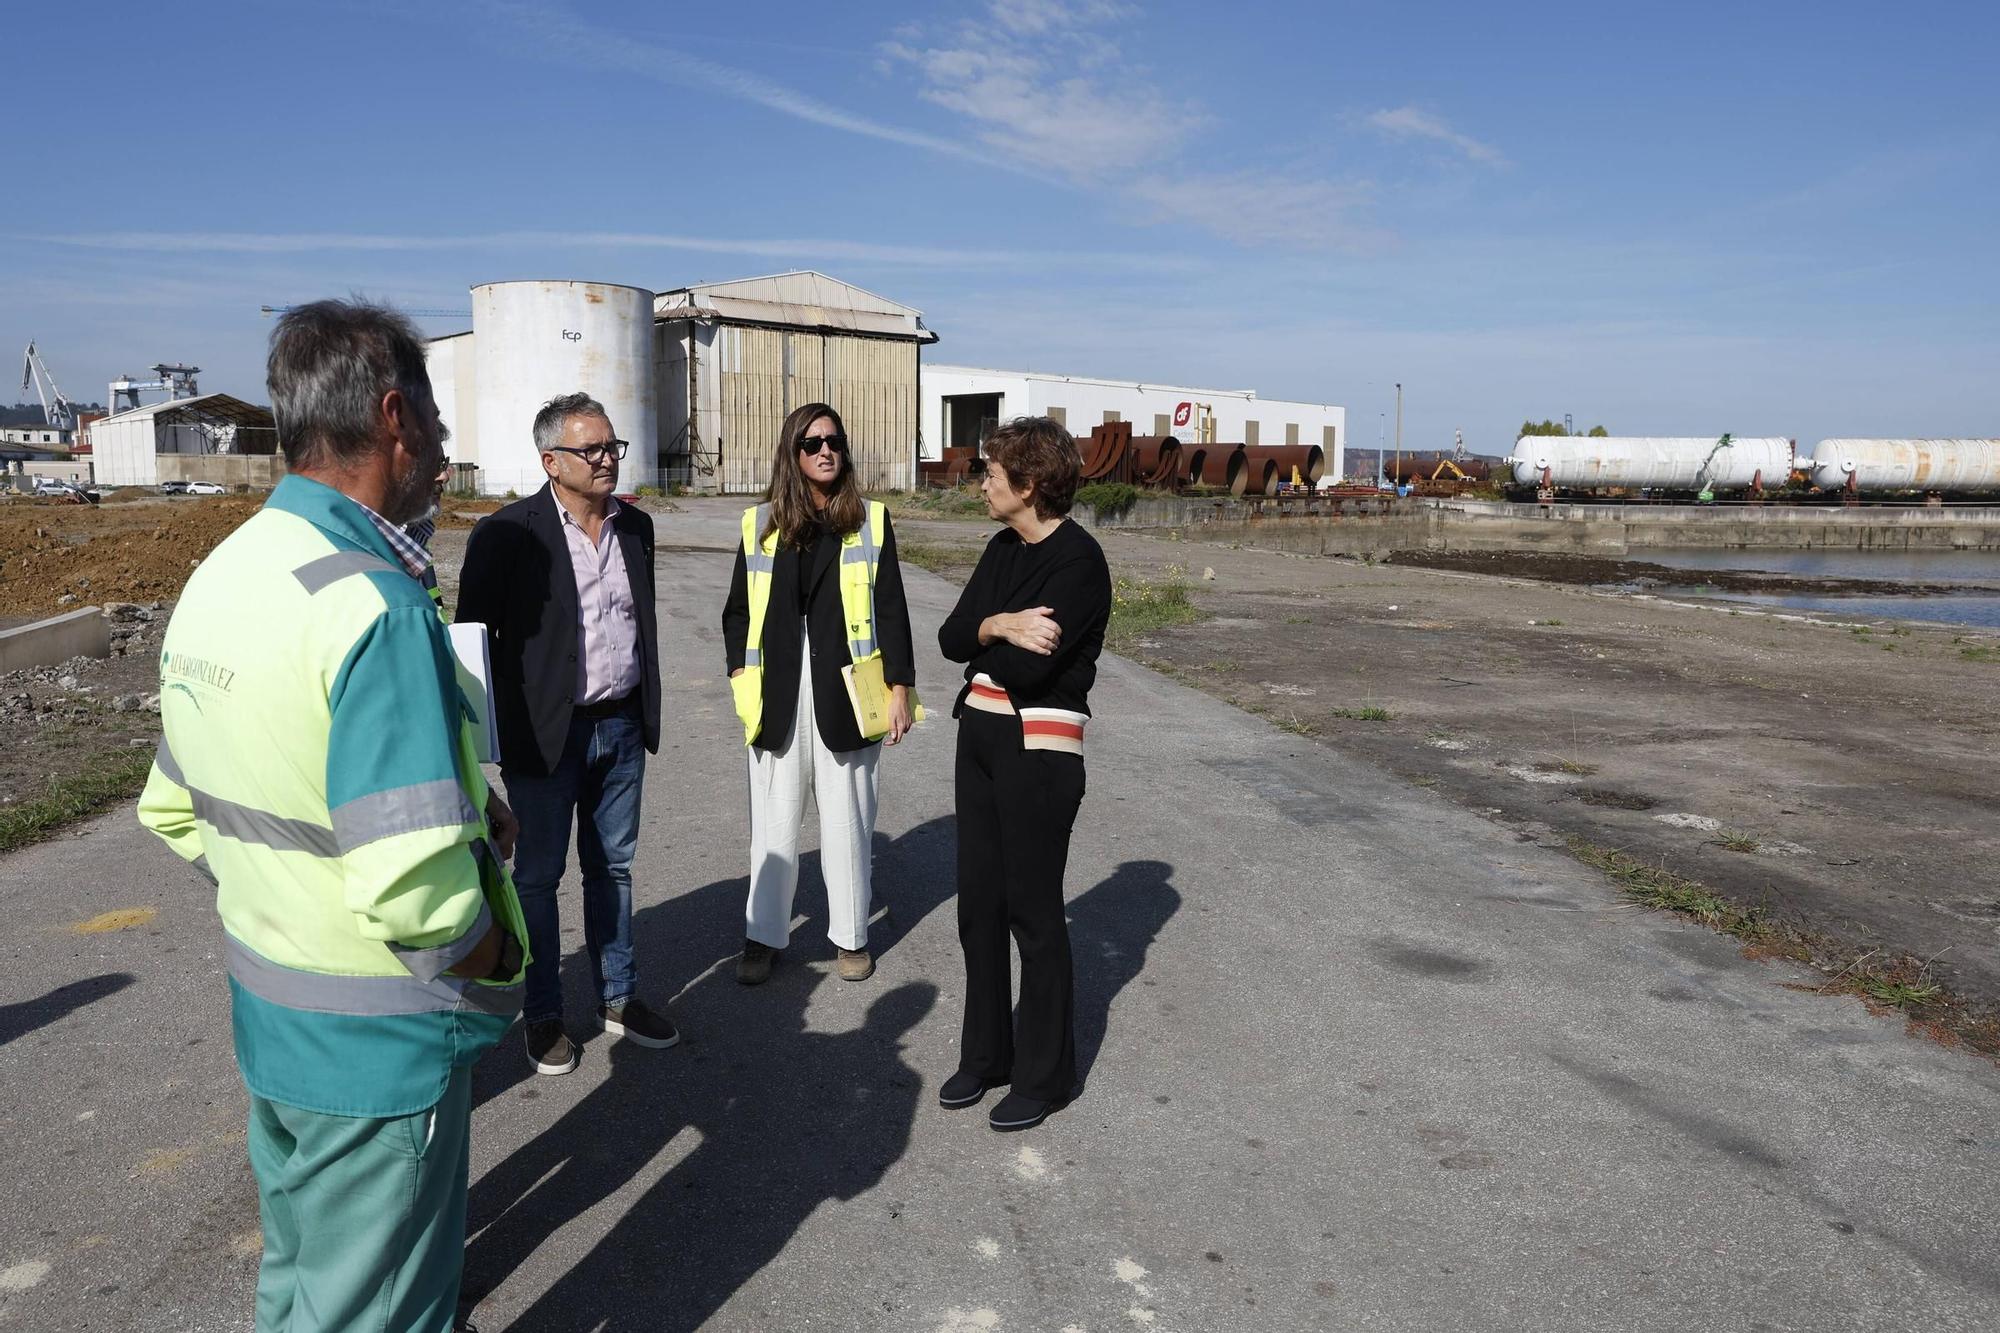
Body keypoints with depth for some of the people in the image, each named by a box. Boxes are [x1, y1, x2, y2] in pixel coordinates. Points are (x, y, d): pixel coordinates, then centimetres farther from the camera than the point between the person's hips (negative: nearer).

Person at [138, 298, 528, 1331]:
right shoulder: (373, 601, -26)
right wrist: (499, 958, -14)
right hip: (381, 1042, -8)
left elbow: (174, 811, 11)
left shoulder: (218, 576, 2)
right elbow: (413, 890, -33)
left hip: (264, 1013, 8)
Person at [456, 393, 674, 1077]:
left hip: (622, 728, 5)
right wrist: (500, 727, -9)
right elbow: (474, 635, -8)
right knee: (538, 874, 9)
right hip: (546, 732, -5)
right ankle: (543, 1013, 25)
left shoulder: (635, 525, 5)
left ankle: (619, 999, 30)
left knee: (612, 867, 16)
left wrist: (647, 712, 14)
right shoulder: (507, 533, -12)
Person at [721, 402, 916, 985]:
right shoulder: (760, 523, 6)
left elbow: (891, 609, 2)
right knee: (774, 820, 7)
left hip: (846, 691, -1)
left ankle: (850, 935, 22)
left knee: (847, 817, 8)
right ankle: (762, 936, 20)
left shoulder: (870, 520, 2)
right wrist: (741, 676, 2)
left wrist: (899, 687, -2)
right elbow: (738, 610, 12)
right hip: (777, 692, 1)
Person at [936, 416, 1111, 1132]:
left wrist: (982, 639, -3)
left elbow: (1026, 667, -22)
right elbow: (952, 636, 4)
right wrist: (1000, 627, -15)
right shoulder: (1003, 549, 12)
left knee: (1033, 912, 3)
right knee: (979, 904, 13)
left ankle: (1045, 1075, 19)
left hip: (1039, 746, -8)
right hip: (980, 733, 8)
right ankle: (986, 1054, 28)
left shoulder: (1078, 560, -14)